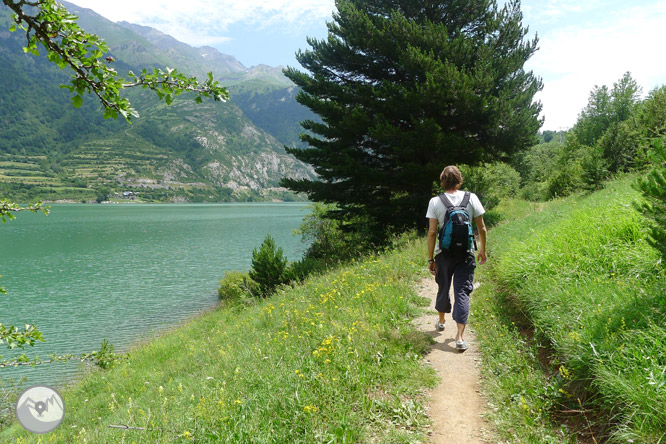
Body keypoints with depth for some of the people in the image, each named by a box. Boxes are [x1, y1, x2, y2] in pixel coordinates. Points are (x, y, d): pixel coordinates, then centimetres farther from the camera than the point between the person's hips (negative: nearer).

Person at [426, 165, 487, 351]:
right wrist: (483, 250, 14)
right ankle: (459, 337, -5)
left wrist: (430, 259, -2)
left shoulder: (435, 202, -6)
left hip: (444, 253, 0)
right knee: (462, 293, 2)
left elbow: (432, 232, -9)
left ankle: (441, 321, 42)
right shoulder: (471, 198, -3)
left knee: (443, 288, 19)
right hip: (466, 254, 0)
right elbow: (482, 229, 0)